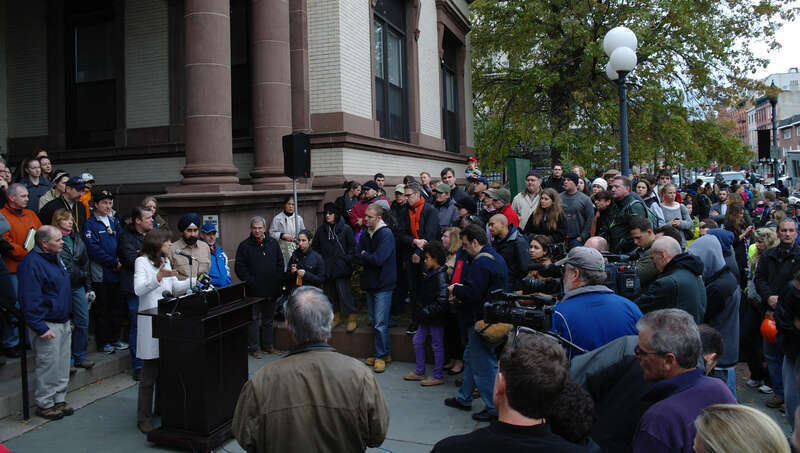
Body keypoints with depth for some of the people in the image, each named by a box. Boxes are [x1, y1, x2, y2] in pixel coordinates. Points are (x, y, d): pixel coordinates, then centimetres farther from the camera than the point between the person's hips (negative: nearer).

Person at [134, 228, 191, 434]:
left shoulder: (165, 261, 17)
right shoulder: (142, 262, -7)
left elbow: (175, 287, 22)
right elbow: (138, 289, -21)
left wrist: (193, 281, 8)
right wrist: (158, 278, -35)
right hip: (150, 322, -7)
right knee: (149, 374, -3)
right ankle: (144, 418, 7)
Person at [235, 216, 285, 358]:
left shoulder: (273, 243, 8)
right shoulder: (244, 246, -3)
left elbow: (280, 263, 13)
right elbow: (239, 268, -6)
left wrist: (278, 280, 3)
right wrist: (250, 281, -13)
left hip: (271, 290, 4)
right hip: (254, 291, -4)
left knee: (268, 319, 14)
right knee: (254, 320, 2)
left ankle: (268, 346, 24)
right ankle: (254, 348, 11)